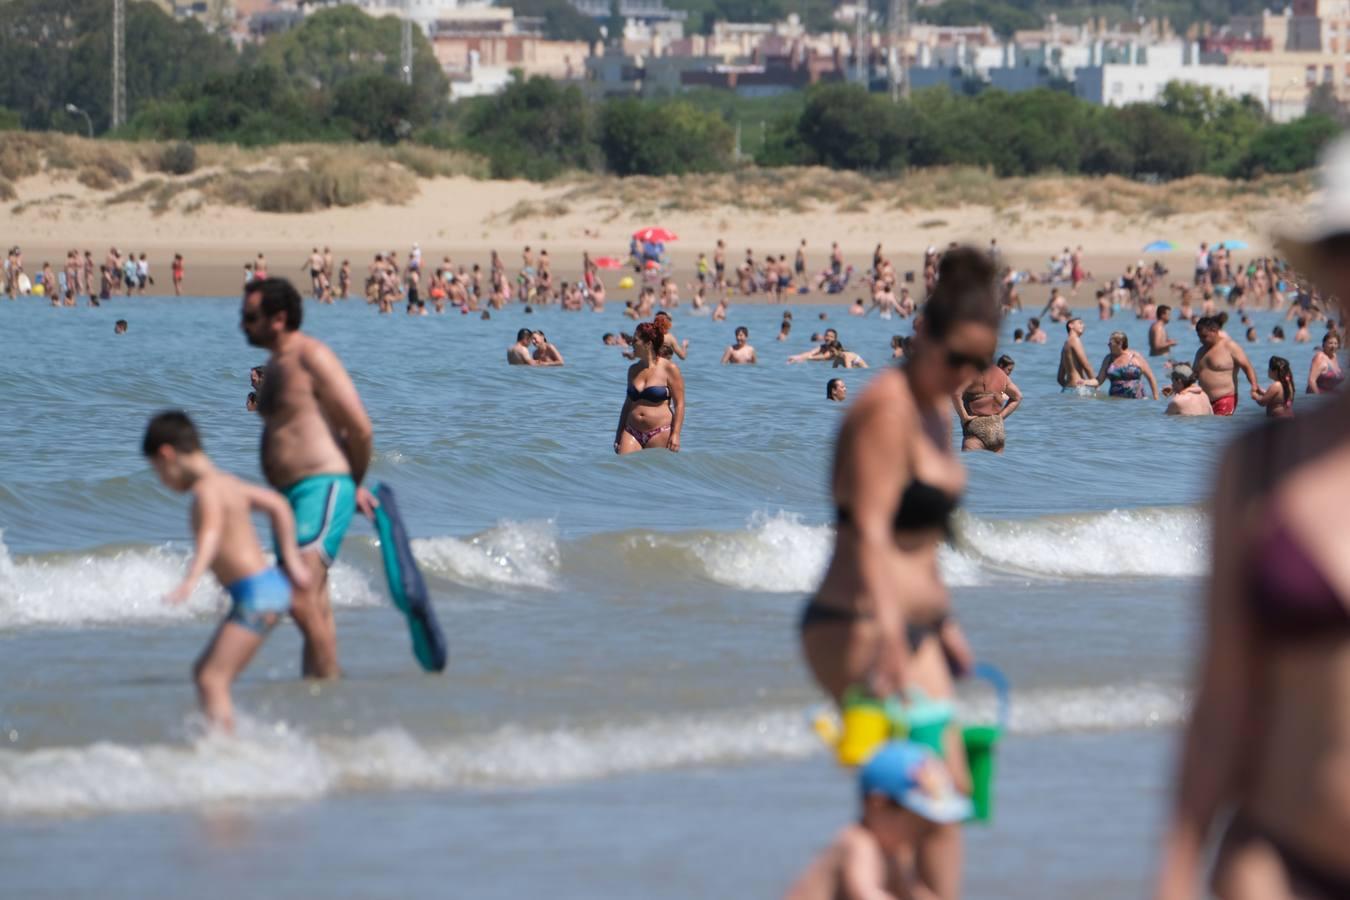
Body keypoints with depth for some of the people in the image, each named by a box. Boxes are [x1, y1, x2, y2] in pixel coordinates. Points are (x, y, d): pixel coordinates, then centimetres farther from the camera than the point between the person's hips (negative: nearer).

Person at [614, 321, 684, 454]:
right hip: (632, 433, 5)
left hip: (660, 433, -5)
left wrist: (676, 434, -13)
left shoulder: (669, 369, -4)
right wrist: (618, 435, 18)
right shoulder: (634, 370, 13)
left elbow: (679, 404, -5)